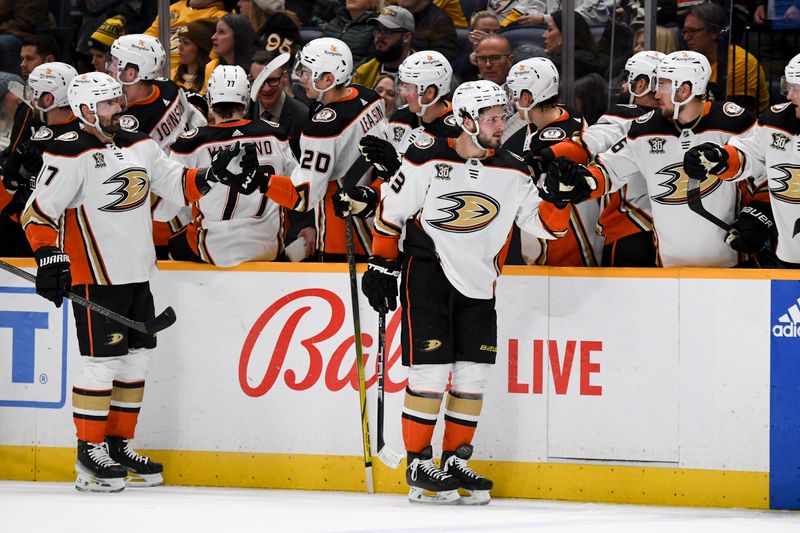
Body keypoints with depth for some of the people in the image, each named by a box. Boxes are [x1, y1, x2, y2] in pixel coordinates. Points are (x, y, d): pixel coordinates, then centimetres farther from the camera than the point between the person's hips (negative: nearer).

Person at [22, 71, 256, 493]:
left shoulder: (139, 146, 11)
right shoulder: (71, 156, -12)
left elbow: (176, 184, 19)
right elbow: (38, 212, -13)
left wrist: (214, 176, 4)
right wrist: (50, 258, -21)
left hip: (137, 276, 8)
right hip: (95, 279, -8)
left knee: (136, 360, 11)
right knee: (102, 361, -7)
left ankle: (119, 446, 21)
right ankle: (90, 454, 1)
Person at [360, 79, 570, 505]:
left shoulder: (512, 173, 1)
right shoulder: (427, 160, -11)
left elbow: (545, 224, 1)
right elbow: (390, 210, -2)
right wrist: (381, 264, -2)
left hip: (477, 281, 5)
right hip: (426, 272, -5)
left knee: (474, 372, 4)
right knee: (431, 370, -9)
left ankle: (455, 462, 16)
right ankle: (418, 466, 0)